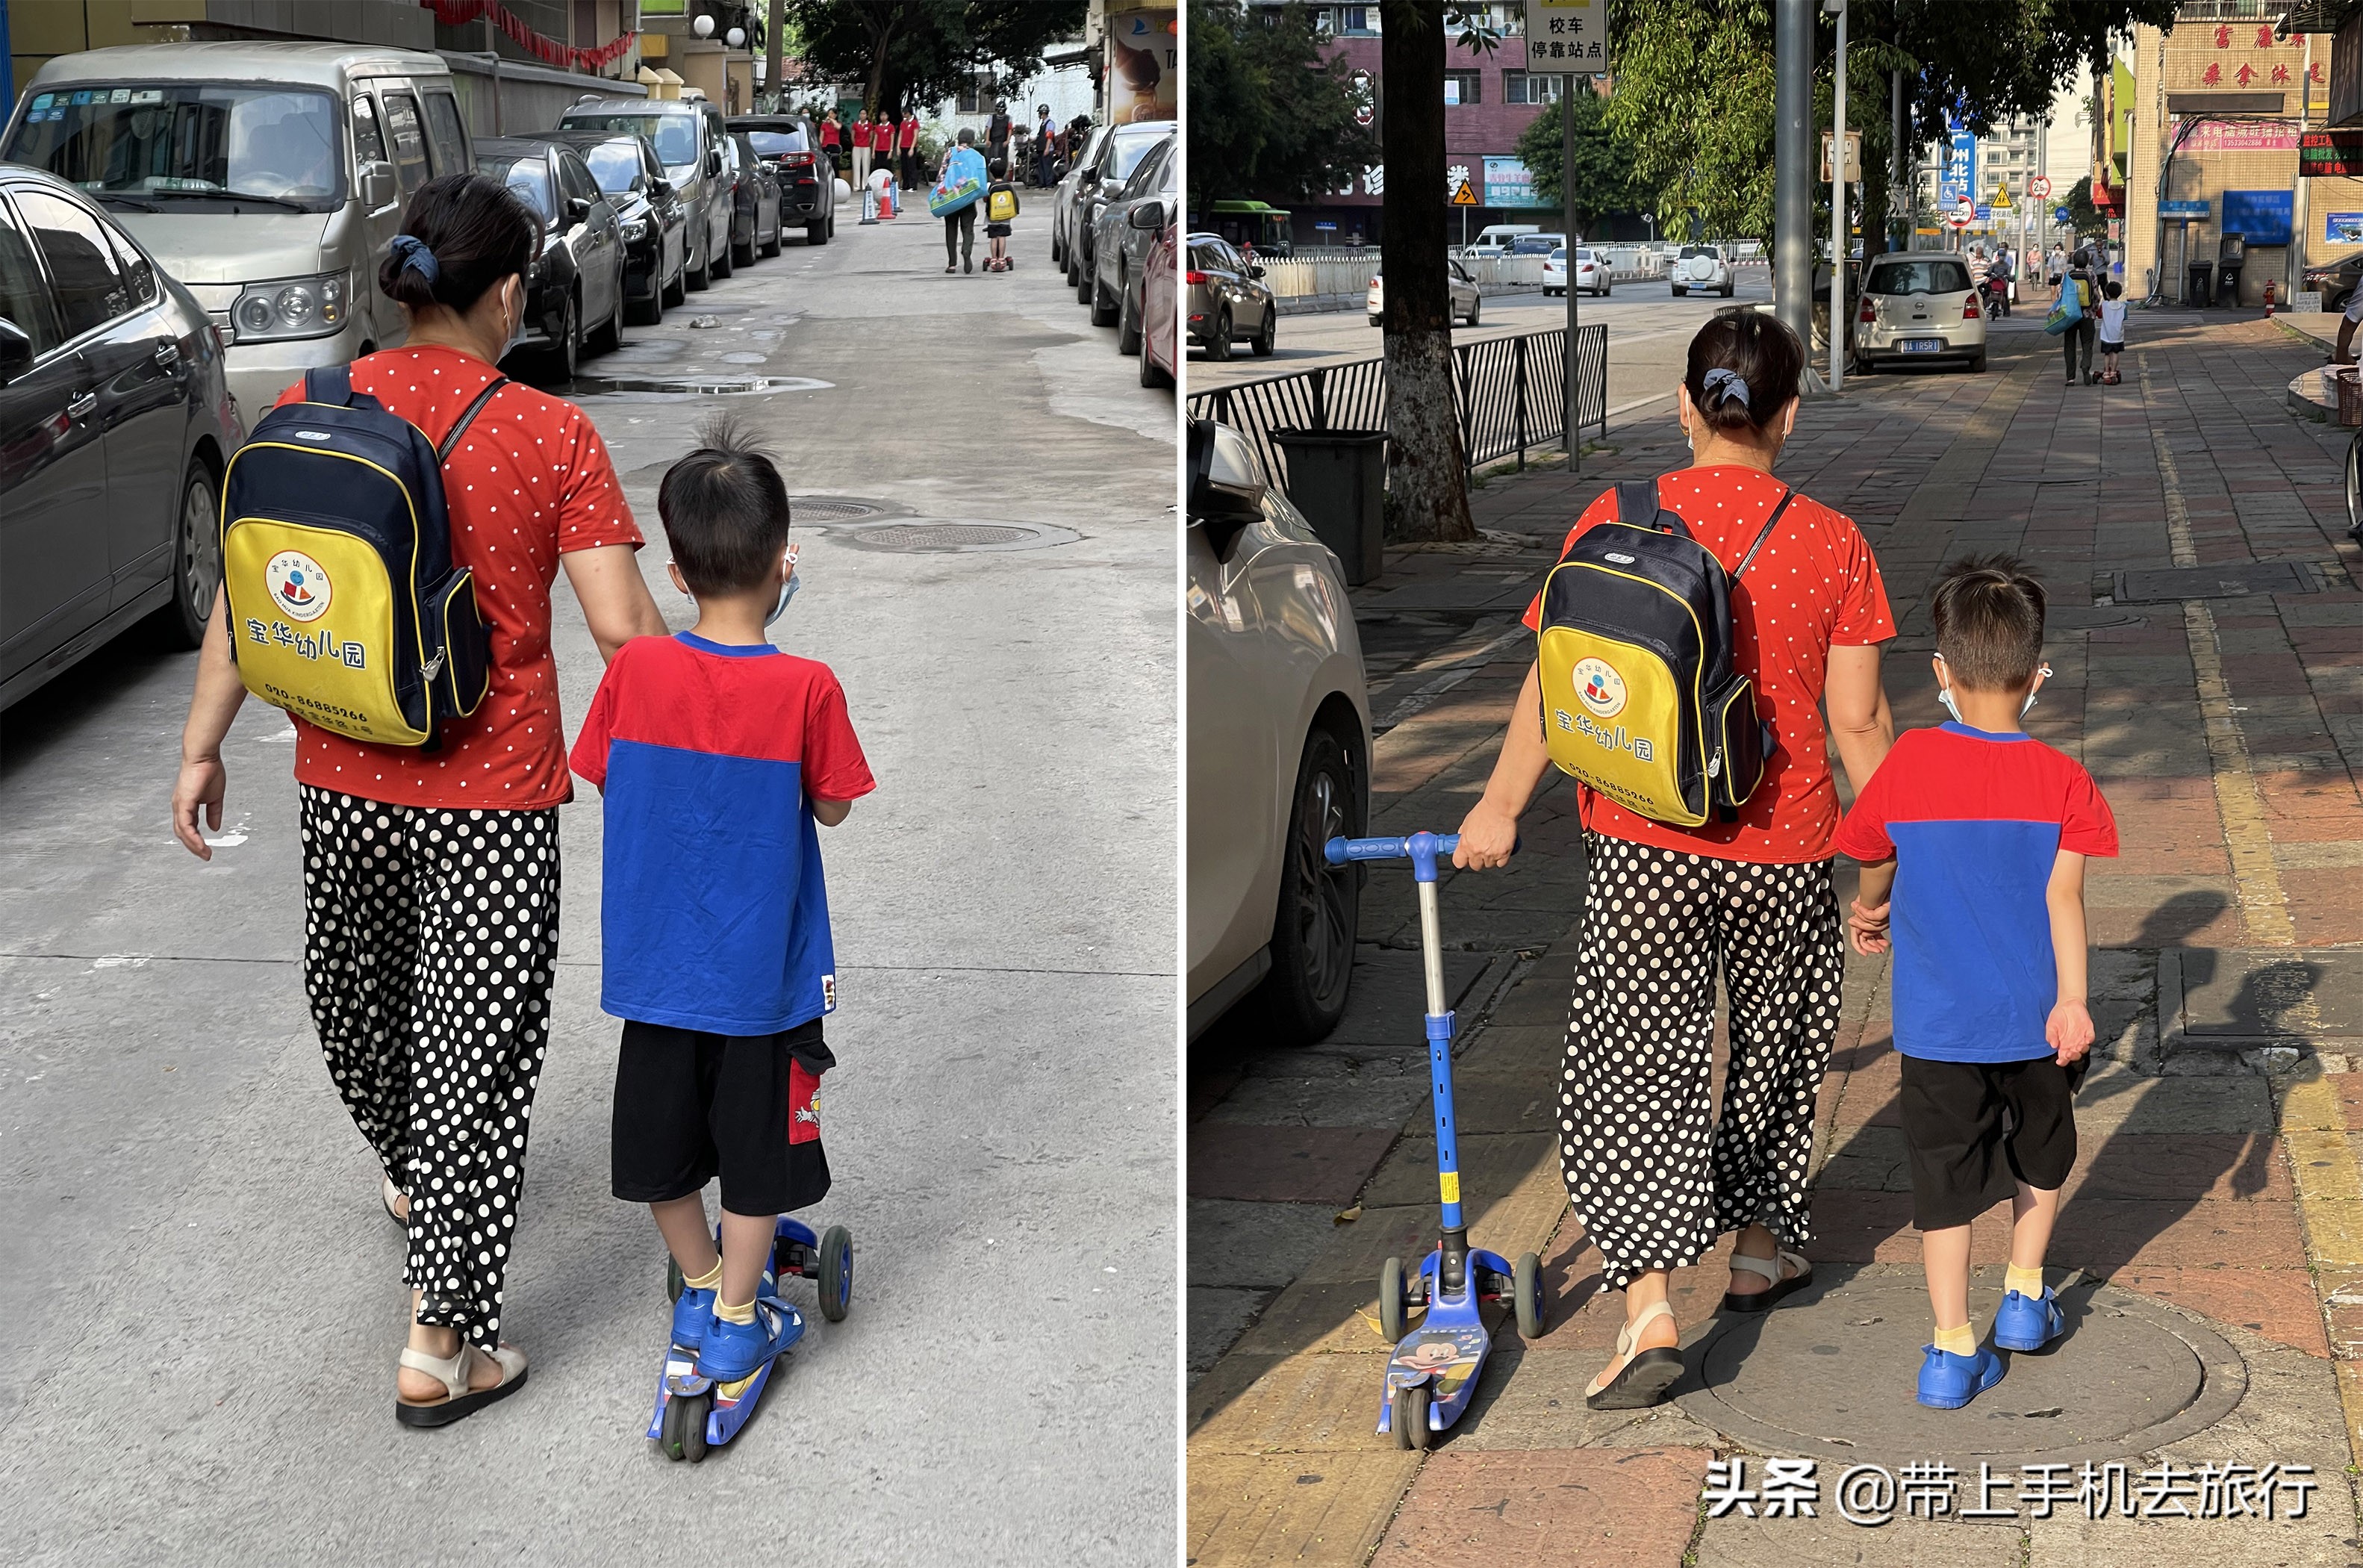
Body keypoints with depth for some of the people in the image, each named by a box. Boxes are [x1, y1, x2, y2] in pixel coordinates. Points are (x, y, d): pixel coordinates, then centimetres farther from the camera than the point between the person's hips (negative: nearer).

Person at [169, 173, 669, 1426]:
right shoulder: (550, 437, -13)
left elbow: (243, 597, -1)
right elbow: (620, 626, -16)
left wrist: (201, 748, 9)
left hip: (342, 783, 4)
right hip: (493, 801, -4)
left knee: (356, 995, 28)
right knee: (474, 1046, 5)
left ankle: (409, 1177, 55)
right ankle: (440, 1345, 8)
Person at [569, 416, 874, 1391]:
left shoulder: (635, 669, -11)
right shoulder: (806, 688, -18)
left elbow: (606, 785, 2)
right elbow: (833, 808, -5)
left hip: (655, 955, 3)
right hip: (762, 969, -2)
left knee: (664, 1137, 20)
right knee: (756, 1147, 14)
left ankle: (698, 1291, 35)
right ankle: (733, 1325, 22)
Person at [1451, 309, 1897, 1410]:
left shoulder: (1615, 524, -7)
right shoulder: (1831, 544, -6)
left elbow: (1556, 686, -5)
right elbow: (1859, 719, -4)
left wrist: (1502, 804, 7)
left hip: (1642, 846, -1)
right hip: (1783, 846, 1)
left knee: (1634, 1067, 2)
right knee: (1771, 1048, 22)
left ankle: (1648, 1310, -9)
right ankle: (1760, 1249, 38)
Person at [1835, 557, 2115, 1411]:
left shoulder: (1908, 766, -8)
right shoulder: (2060, 780, -9)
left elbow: (1876, 863, 8)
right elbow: (2063, 897, -16)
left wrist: (1870, 909, 28)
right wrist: (2072, 1000, -16)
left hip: (1938, 1023, -1)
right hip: (2034, 1017, 1)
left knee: (1945, 1175, 5)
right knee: (2041, 1154, 24)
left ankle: (1953, 1349, 4)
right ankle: (2024, 1295, 36)